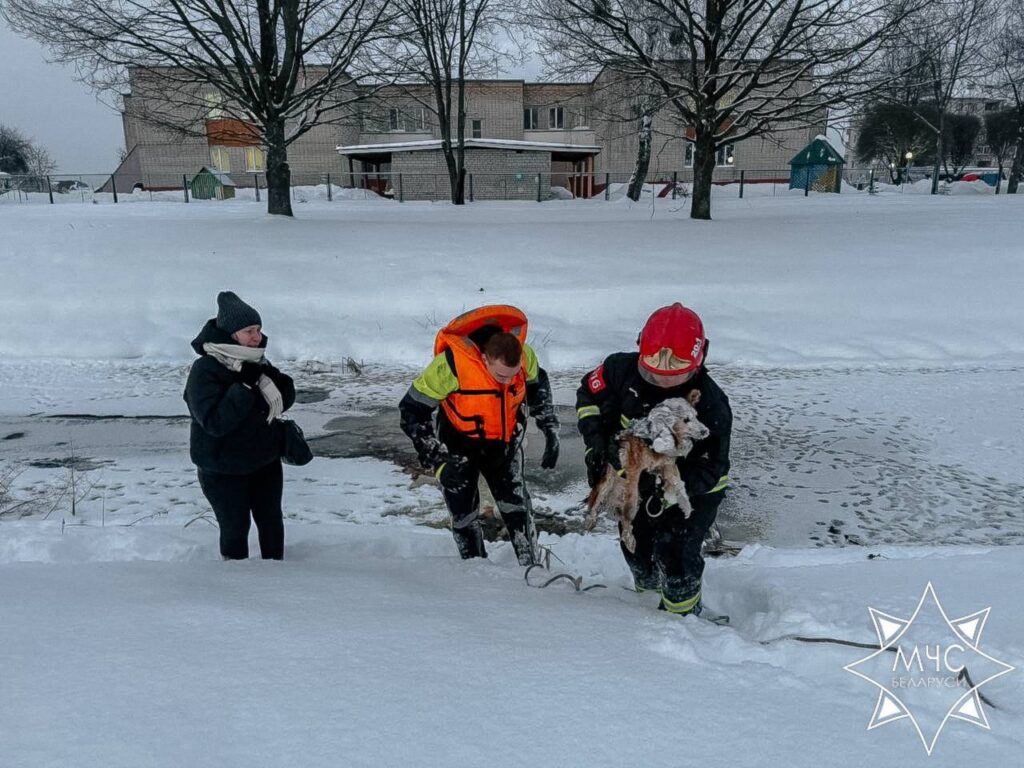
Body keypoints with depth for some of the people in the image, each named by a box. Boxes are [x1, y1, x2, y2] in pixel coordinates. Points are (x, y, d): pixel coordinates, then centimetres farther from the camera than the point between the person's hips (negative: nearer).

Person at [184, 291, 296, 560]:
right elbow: (215, 421, -29)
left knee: (271, 521, 19)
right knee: (235, 528, 8)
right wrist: (244, 386, -33)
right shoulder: (204, 370, -21)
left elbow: (286, 400, 0)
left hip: (265, 462, 6)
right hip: (223, 472, -6)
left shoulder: (258, 361, 0)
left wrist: (270, 378, -19)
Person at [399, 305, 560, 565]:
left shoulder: (524, 355, -20)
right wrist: (438, 462, -27)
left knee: (517, 508, 3)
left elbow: (537, 386, 6)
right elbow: (412, 410, -24)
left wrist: (550, 432, 2)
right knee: (464, 516, 4)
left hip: (504, 442, 3)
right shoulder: (452, 363, -35)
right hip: (459, 446, -2)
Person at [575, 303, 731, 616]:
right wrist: (595, 444, -16)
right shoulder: (624, 370, -23)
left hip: (694, 490, -5)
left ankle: (683, 615, 12)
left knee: (674, 552, -16)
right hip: (637, 482, 5)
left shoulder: (710, 405, -33)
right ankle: (649, 587, 53)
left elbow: (709, 470, -29)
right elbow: (590, 394, -5)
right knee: (636, 547, 20)